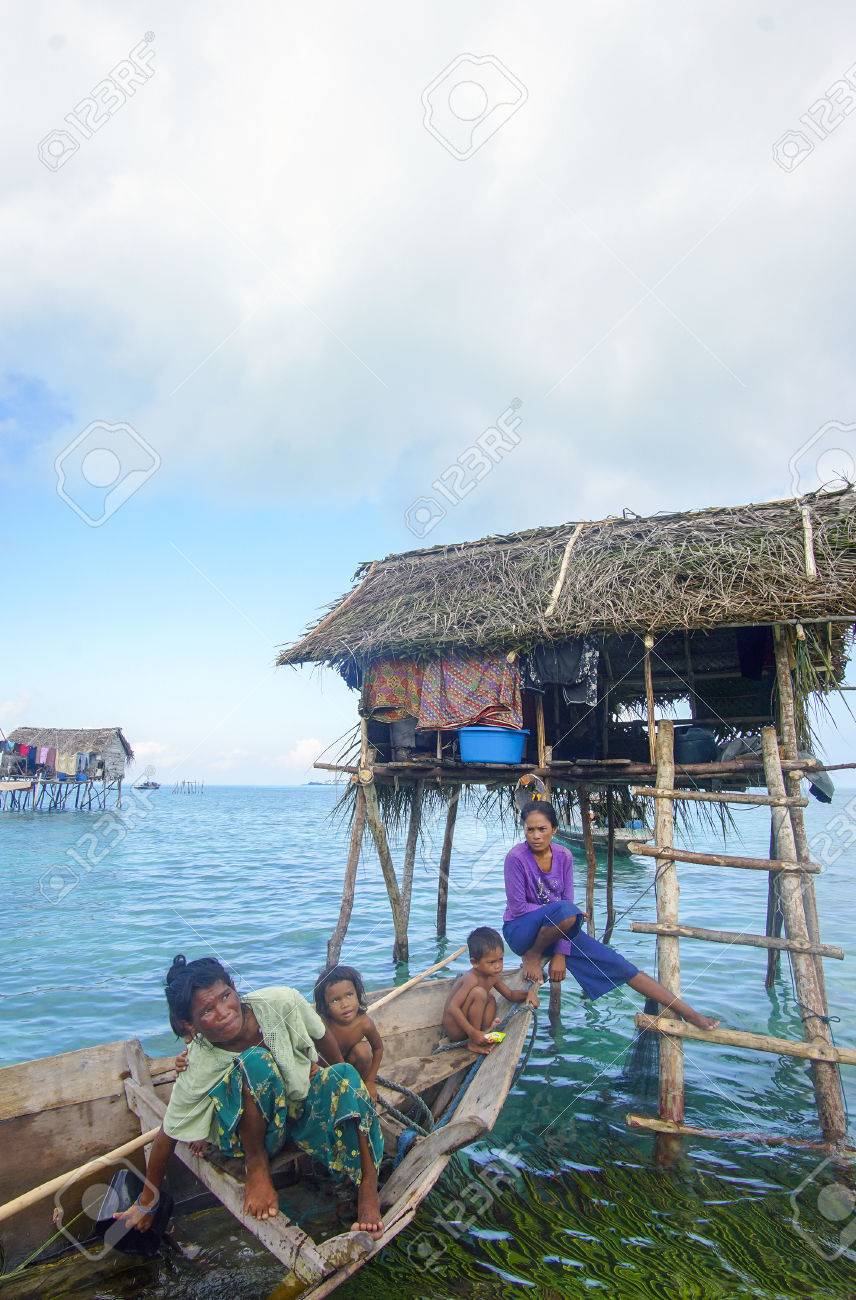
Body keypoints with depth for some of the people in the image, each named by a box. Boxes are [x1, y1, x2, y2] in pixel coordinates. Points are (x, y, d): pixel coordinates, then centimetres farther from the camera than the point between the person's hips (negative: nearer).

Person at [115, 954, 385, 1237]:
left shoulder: (280, 1002, -24)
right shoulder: (198, 1071, -27)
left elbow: (322, 1036, -5)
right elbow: (167, 1137, -14)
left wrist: (348, 1086, 8)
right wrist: (146, 1204, -4)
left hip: (304, 1106, 3)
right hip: (253, 1129, -2)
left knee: (344, 1075, -30)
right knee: (256, 1061, -34)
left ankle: (368, 1184, -22)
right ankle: (257, 1164, -15)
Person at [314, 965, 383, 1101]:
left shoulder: (364, 1022, -30)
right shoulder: (322, 1024, -36)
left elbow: (378, 1048, -12)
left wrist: (370, 1081, -11)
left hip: (351, 1060, 0)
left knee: (362, 1050, -27)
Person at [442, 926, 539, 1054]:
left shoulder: (493, 977, 2)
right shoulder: (472, 979, -26)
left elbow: (510, 994, 17)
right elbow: (452, 1008, -31)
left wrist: (528, 993, -2)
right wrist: (473, 1032, -35)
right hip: (453, 1028, -9)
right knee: (479, 993, -24)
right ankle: (473, 1043, -15)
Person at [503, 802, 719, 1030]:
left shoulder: (563, 855, -5)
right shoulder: (516, 858, -20)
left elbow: (568, 899, -5)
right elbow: (517, 907, -16)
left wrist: (560, 954, -12)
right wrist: (557, 911, -14)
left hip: (555, 931, 5)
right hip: (520, 930, -5)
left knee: (614, 962, -3)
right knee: (566, 911, -37)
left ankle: (686, 1011, 5)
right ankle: (532, 957, -12)